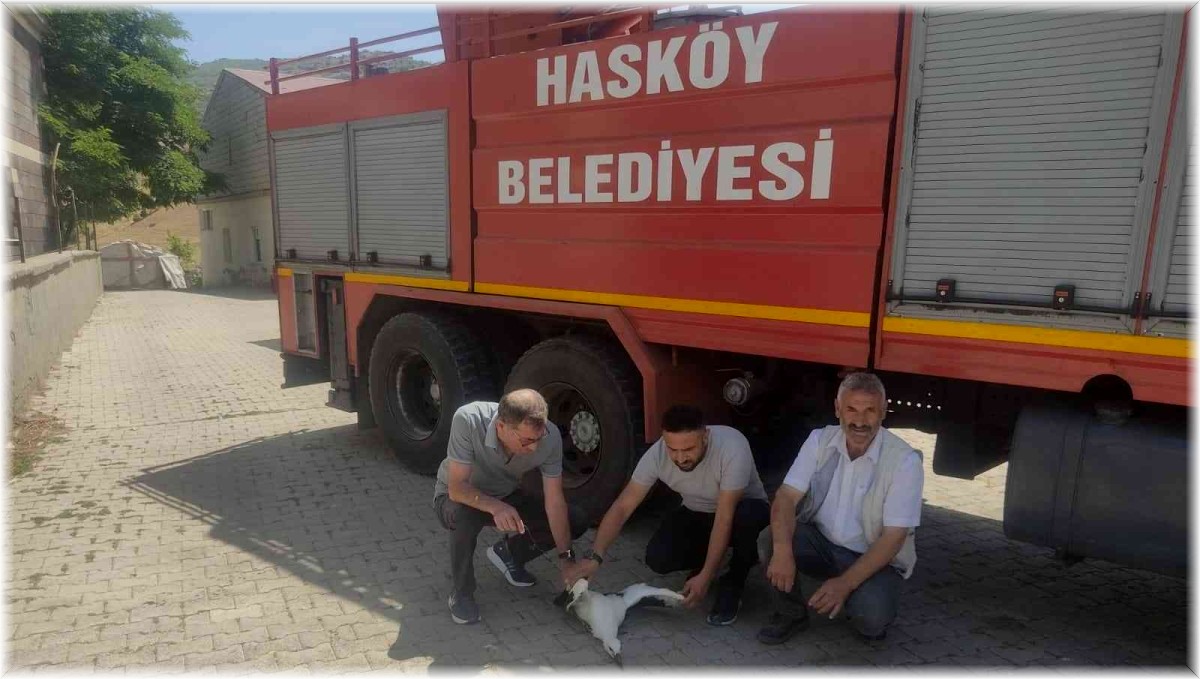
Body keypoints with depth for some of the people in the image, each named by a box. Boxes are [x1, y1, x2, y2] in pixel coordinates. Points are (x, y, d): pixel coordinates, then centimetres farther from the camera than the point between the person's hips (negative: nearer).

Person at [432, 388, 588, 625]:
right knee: (464, 514, -39)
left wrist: (565, 557, -21)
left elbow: (555, 502, -20)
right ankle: (461, 594, -12)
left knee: (576, 521, -12)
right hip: (458, 497, -3)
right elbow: (457, 487, -34)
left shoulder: (550, 437, -28)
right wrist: (494, 506, -50)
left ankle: (509, 553, 12)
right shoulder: (468, 420, -37)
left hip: (506, 497, 3)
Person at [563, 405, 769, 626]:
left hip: (739, 511, -3)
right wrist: (594, 557, -34)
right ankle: (715, 556, 9)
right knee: (658, 558, -23)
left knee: (750, 516, -38)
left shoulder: (732, 448, -37)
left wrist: (705, 577, -35)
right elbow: (622, 508, -22)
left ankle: (732, 584, -10)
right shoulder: (657, 454, -26)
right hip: (697, 514, 3)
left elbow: (724, 519, -33)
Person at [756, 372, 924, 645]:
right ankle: (791, 614, 1)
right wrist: (783, 550, -34)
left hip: (875, 559, -3)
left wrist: (846, 583, -31)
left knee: (870, 614, -31)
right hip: (821, 543, 3)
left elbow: (893, 537, -20)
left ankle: (872, 615, 8)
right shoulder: (820, 441, -8)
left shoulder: (905, 460, -18)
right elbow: (787, 497, -14)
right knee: (771, 540, -25)